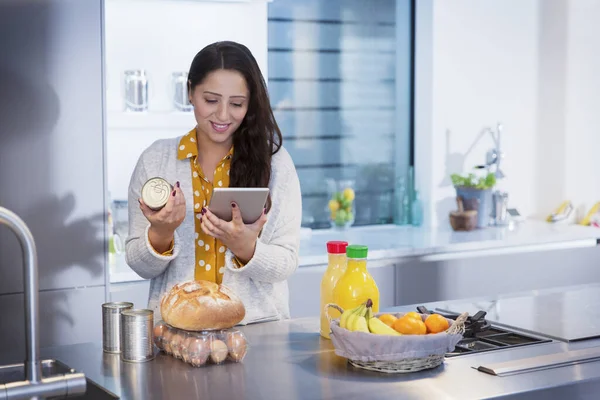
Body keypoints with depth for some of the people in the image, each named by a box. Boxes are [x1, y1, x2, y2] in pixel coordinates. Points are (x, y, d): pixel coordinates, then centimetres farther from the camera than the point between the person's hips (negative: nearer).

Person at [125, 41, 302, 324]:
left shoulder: (275, 162, 0)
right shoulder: (154, 160, 3)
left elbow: (286, 264, -1)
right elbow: (141, 267, 5)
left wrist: (246, 248, -19)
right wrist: (161, 233, -14)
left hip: (257, 324, -2)